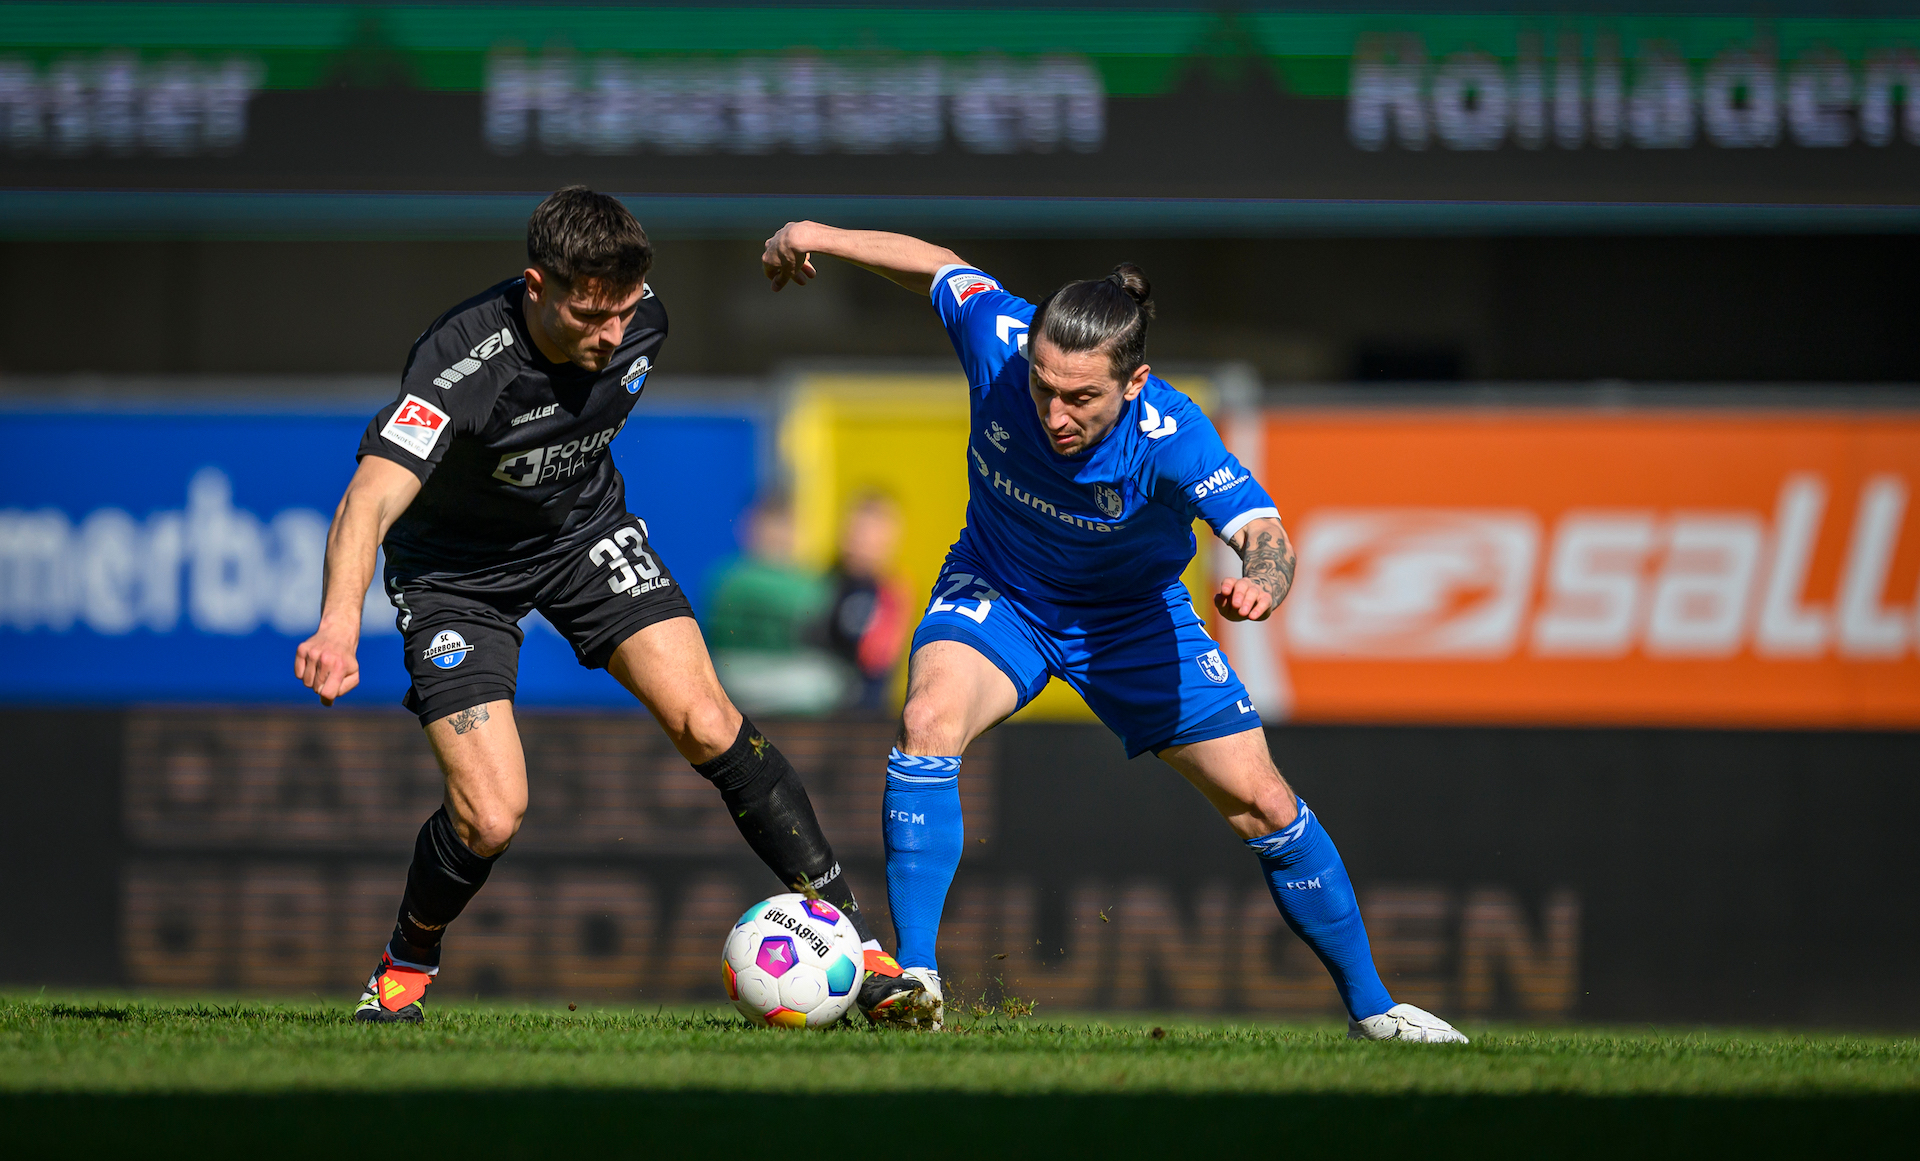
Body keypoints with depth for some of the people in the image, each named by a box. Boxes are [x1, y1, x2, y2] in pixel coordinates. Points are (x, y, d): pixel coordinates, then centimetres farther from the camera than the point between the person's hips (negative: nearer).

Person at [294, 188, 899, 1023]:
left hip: (584, 531, 4)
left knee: (705, 725, -14)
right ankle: (406, 966, 16)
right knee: (490, 819, -15)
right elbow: (370, 501, -50)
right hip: (458, 571, -4)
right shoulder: (464, 361, -38)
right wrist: (340, 624, -66)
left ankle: (843, 927, -2)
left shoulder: (639, 320, -19)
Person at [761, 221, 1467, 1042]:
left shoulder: (1169, 436, -35)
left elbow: (1263, 534, -46)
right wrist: (820, 236, -5)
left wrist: (1259, 585, -69)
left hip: (1131, 617, -1)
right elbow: (942, 268, -8)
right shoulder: (997, 341, -29)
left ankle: (1370, 1006, 19)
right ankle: (915, 982, -24)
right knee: (929, 718, -30)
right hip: (997, 594, 1)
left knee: (1262, 803, -2)